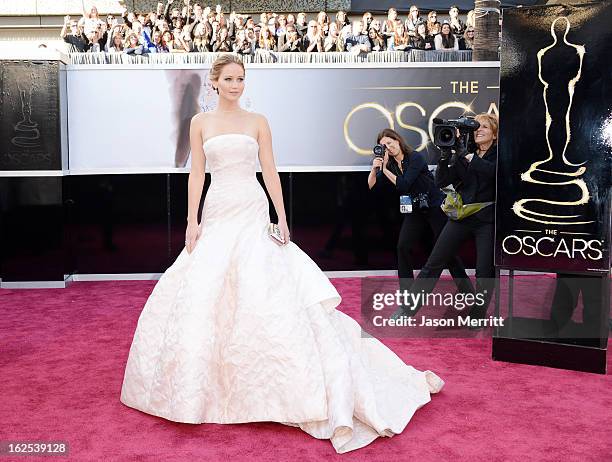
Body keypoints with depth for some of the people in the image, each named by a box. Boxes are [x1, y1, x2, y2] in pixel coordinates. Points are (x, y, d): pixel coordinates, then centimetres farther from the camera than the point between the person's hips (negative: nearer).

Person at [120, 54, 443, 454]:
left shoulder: (258, 122, 6)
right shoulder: (200, 123, 10)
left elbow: (270, 172, 3)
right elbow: (197, 173, 6)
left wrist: (282, 219, -4)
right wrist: (193, 221, -2)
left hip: (252, 215, -2)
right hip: (217, 216, 2)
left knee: (264, 291, -10)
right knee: (202, 294, 2)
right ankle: (202, 382, 21)